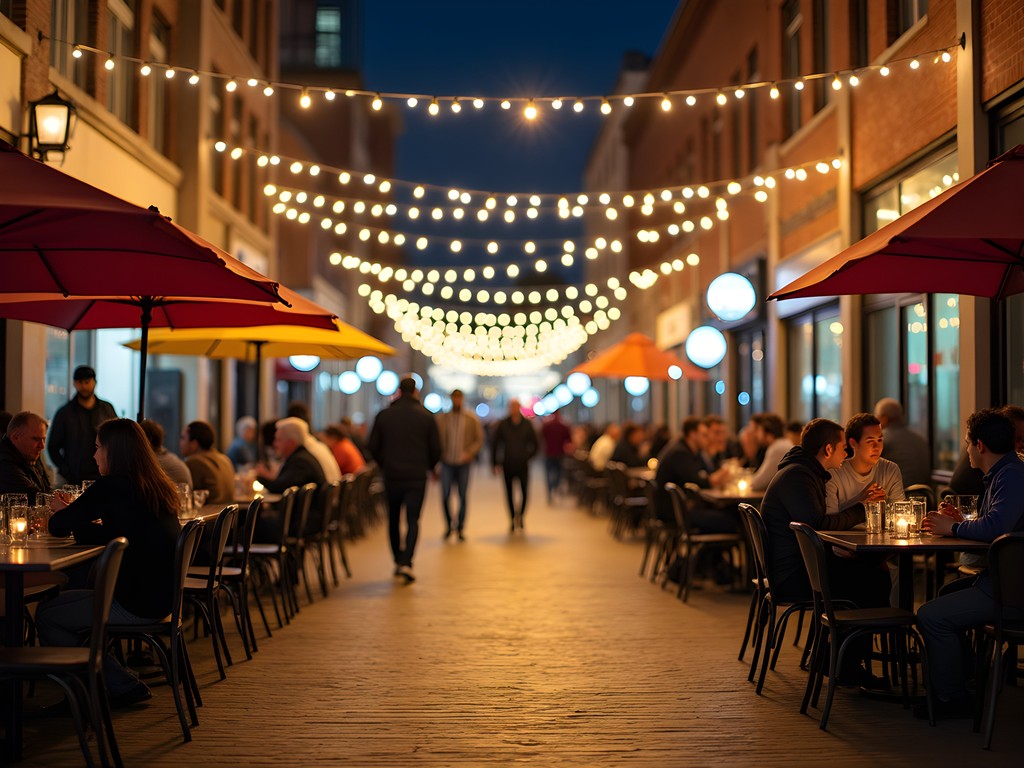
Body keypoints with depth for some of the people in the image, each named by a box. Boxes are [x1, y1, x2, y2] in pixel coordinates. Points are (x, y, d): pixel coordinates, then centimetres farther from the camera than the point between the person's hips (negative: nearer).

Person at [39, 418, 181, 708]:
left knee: (46, 615, 9)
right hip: (160, 597, 9)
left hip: (136, 603, -9)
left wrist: (60, 510, 13)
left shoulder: (111, 487, -15)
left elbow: (58, 527, -9)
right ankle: (123, 686, 24)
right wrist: (73, 517, 14)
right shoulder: (159, 487, 9)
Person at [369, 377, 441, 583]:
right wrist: (428, 466, 17)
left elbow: (373, 446, 2)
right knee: (413, 520, 0)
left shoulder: (383, 415, 0)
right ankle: (406, 563, -14)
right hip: (417, 477, -1)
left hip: (391, 475, 1)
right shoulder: (426, 416, -2)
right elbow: (436, 448, -1)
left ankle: (398, 561, 19)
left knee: (394, 520, 15)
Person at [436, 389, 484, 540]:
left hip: (464, 463, 0)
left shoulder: (472, 419, 2)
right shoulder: (441, 418, 3)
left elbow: (479, 439, 3)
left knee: (462, 497, 4)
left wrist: (470, 453, -11)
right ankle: (449, 524, 15)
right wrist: (440, 452, -5)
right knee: (445, 496, -6)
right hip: (447, 463, 0)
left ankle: (460, 528, 16)